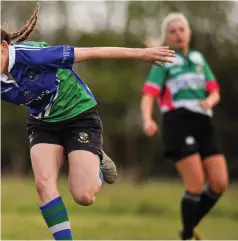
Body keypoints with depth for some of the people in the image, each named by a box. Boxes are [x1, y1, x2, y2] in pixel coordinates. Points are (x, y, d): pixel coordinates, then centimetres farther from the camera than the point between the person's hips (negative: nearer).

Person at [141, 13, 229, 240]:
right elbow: (148, 96, -6)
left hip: (203, 123, 5)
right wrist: (147, 120, -26)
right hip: (178, 122, -5)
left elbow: (215, 92, 16)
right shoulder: (163, 63, 7)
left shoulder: (199, 59, 22)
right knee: (196, 185, -15)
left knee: (220, 183, -5)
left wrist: (209, 101, -9)